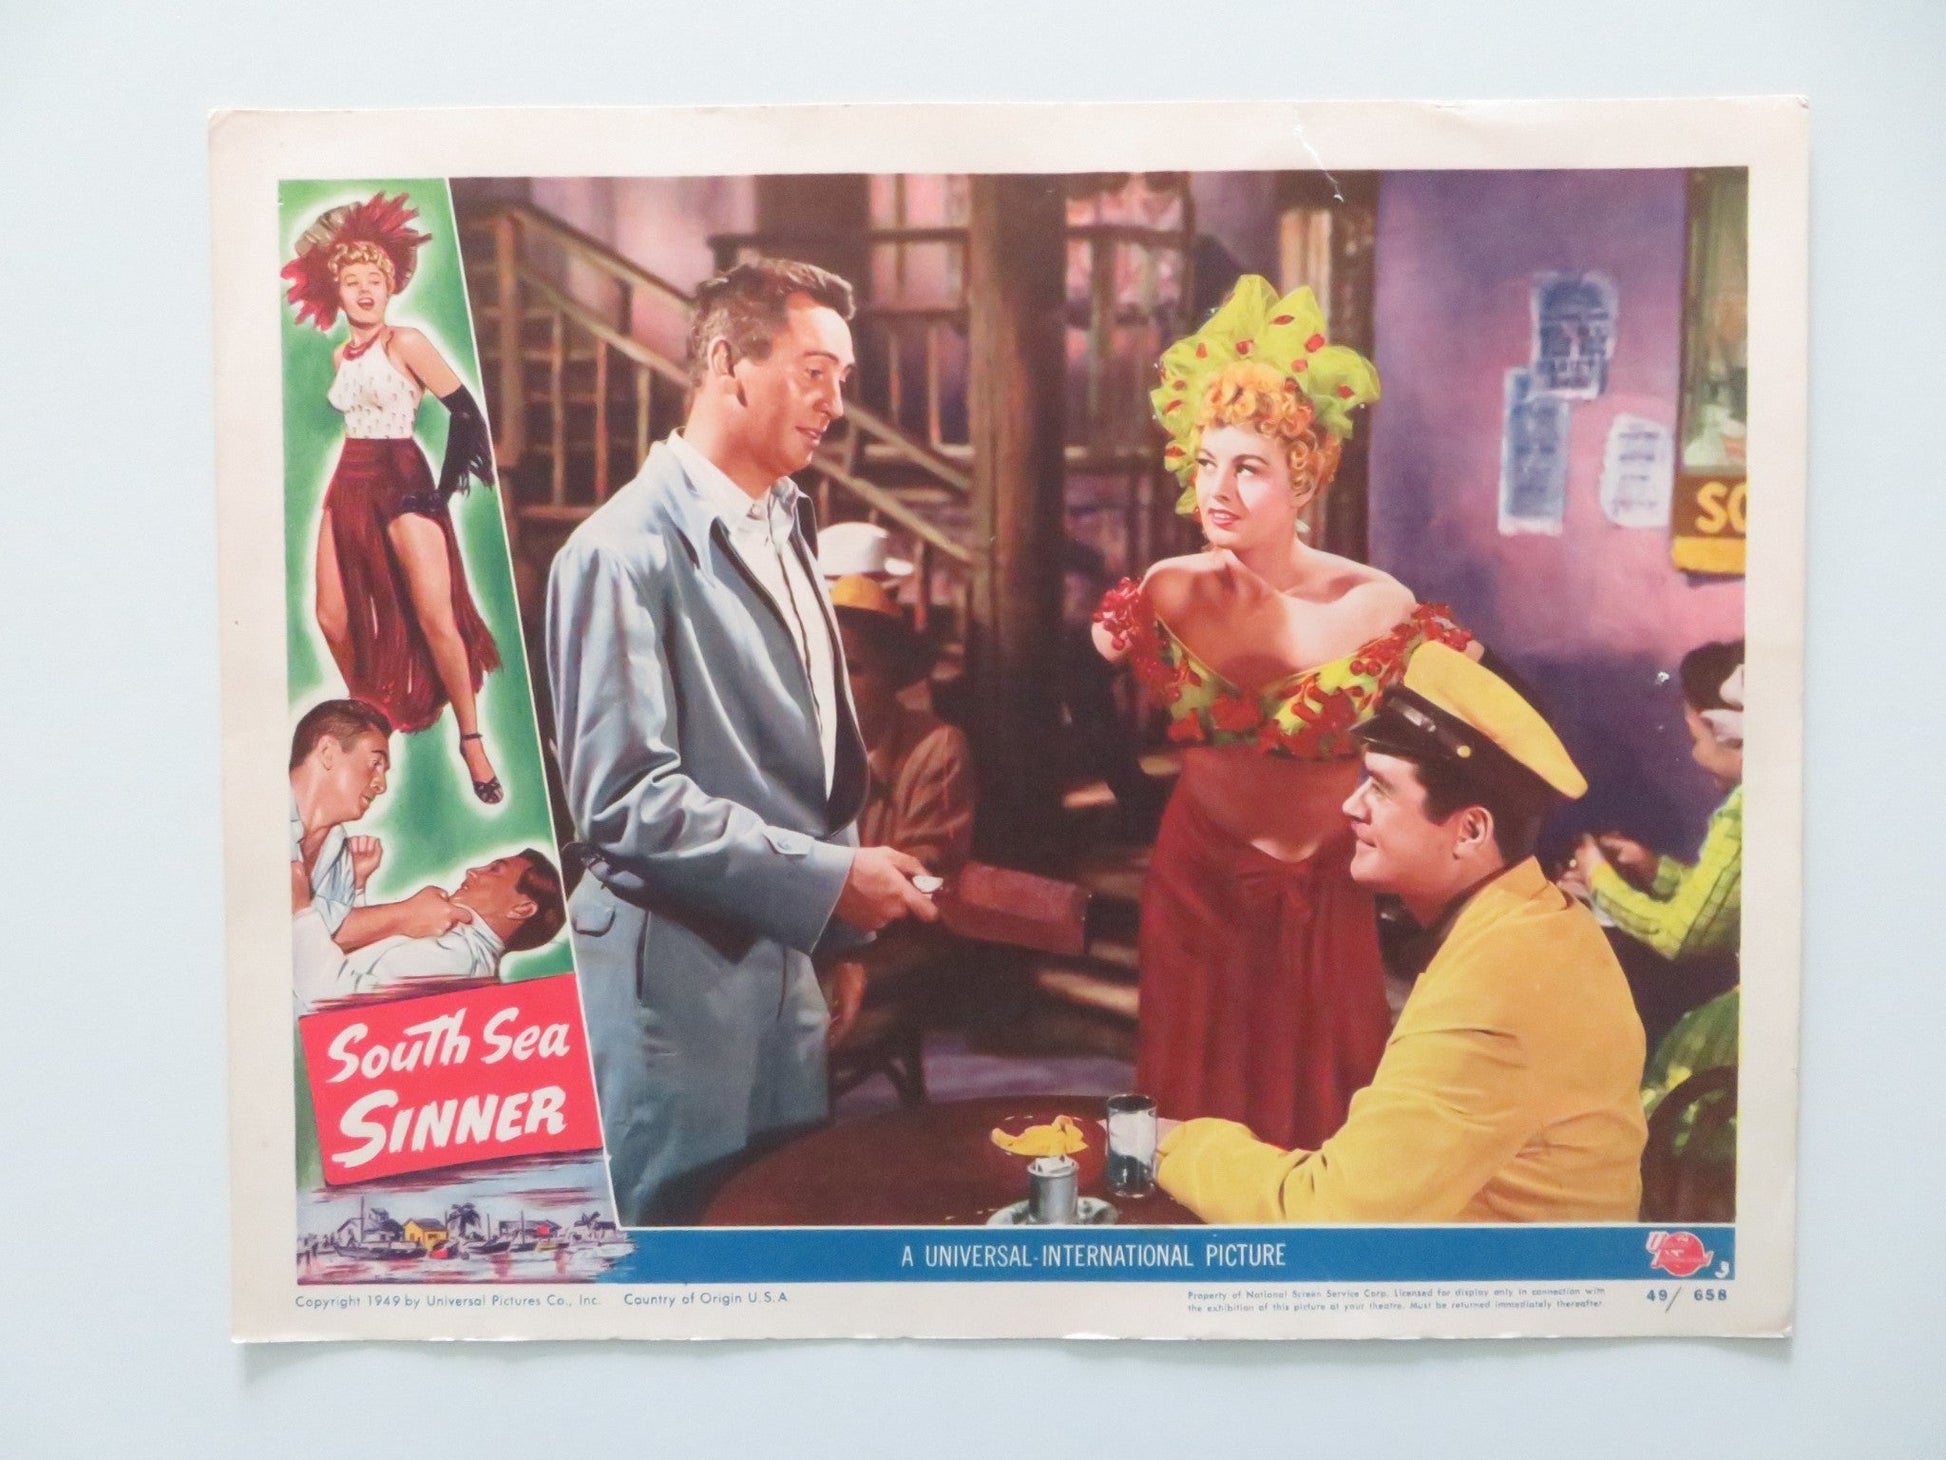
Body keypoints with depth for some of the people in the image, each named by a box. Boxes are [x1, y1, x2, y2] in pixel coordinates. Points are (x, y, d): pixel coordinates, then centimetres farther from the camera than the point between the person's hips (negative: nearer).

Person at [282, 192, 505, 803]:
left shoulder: (405, 343, -8)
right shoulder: (341, 355, 12)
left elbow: (465, 410, -12)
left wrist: (446, 486, -11)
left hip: (402, 483, -7)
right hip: (348, 485, 7)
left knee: (436, 617, -15)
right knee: (332, 616, 4)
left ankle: (472, 741, -4)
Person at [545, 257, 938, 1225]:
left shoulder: (783, 535, 12)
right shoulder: (628, 551, -16)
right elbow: (622, 800, -22)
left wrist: (843, 911, 10)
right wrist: (826, 878, -20)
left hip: (783, 954, 8)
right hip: (674, 971, -8)